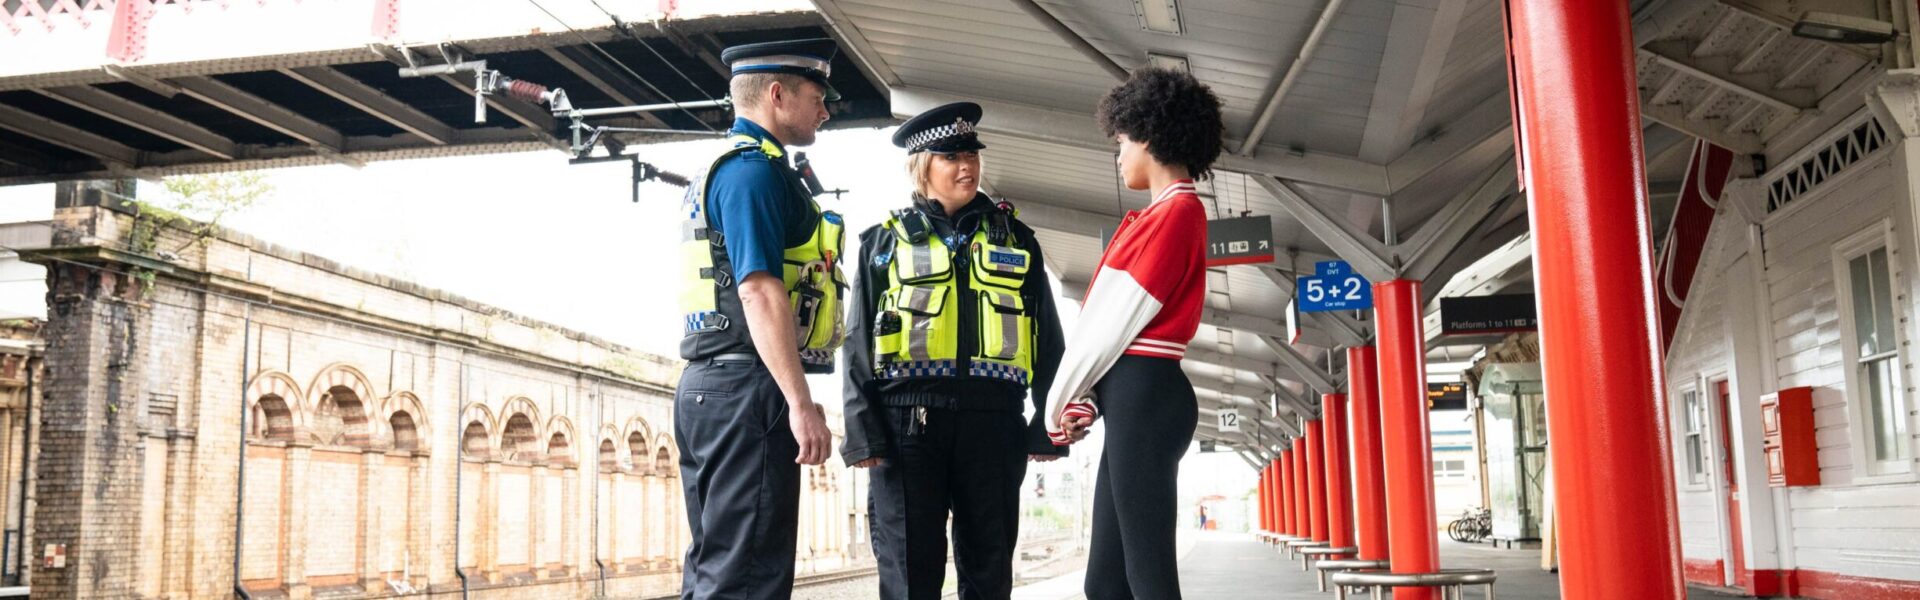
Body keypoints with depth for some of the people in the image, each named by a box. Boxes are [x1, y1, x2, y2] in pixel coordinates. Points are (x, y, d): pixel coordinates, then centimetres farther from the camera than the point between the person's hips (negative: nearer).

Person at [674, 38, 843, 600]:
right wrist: (801, 402, -24)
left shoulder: (722, 171, 22)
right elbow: (759, 289, -20)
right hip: (747, 385, -10)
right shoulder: (755, 169, -10)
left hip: (708, 384, 10)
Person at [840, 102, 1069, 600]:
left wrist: (1048, 424, 3)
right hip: (906, 420, -1)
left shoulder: (1015, 239, 15)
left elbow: (1048, 338, 13)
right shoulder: (884, 241, 11)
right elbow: (859, 345, 6)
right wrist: (863, 430, -6)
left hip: (992, 422, 2)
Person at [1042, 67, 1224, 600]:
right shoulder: (1169, 214, 19)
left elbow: (1116, 321, -12)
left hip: (1141, 395, -10)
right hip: (1134, 398, 10)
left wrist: (1059, 399, -2)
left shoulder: (1174, 213, -10)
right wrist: (1083, 401, 10)